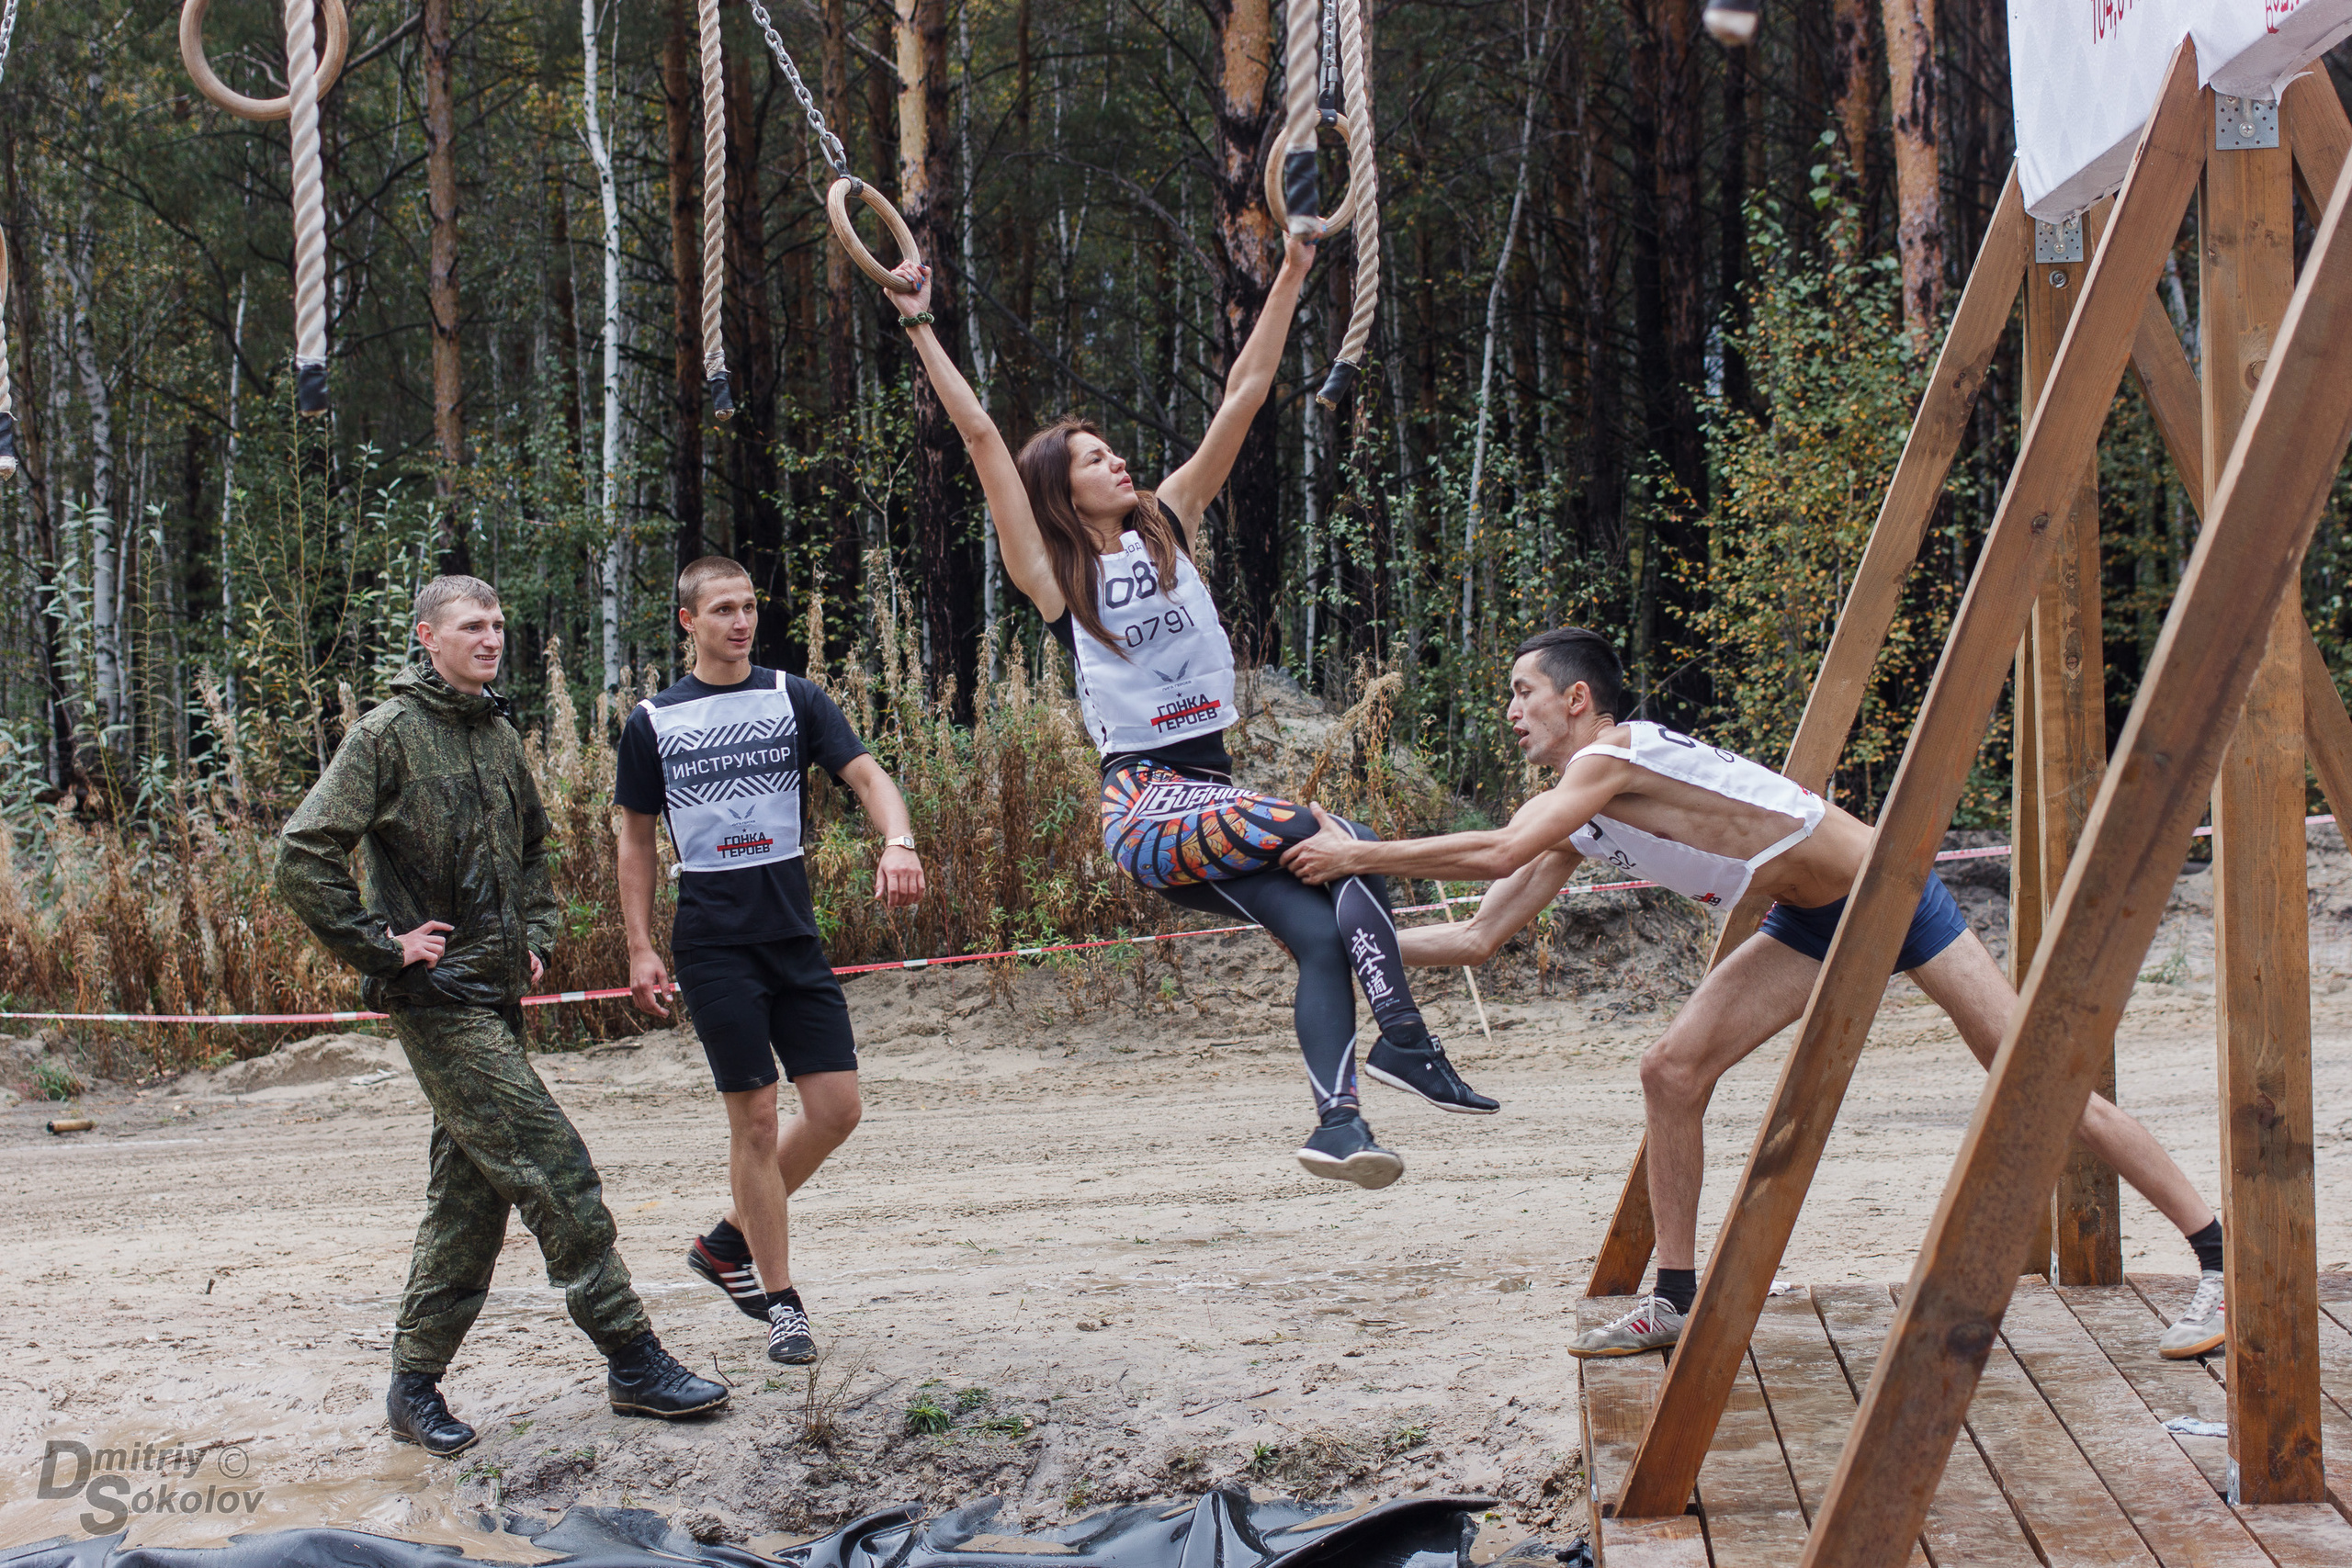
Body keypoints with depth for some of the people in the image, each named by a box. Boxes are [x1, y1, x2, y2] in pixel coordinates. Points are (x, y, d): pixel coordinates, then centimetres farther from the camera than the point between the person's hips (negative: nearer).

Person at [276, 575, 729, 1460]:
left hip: (496, 993, 8)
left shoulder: (498, 733, 14)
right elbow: (303, 856, -14)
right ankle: (633, 1361, -4)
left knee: (471, 1192, 11)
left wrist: (538, 933, 16)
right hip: (438, 997, -8)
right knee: (555, 1172, -10)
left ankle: (416, 1383, 20)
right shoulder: (389, 734, -9)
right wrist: (381, 947, -14)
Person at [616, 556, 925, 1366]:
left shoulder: (793, 698, 5)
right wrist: (640, 948, 2)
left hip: (795, 934, 3)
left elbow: (866, 775, -5)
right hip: (713, 942, -3)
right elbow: (636, 838, 9)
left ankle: (728, 1243, 21)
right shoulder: (653, 721, 3)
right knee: (754, 1117, -3)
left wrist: (898, 841, -26)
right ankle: (780, 1302, 9)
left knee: (836, 1109, -1)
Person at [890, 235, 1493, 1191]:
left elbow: (1244, 395, 12)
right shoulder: (1052, 573, 1)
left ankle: (1336, 1121, -16)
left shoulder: (1168, 524, 13)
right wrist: (922, 331, -8)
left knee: (1324, 935, -13)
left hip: (1208, 802, 6)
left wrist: (1291, 277, 10)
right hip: (1145, 803, -6)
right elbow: (980, 437, -5)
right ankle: (1404, 1041, -15)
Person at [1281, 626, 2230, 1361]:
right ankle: (1676, 1299, 6)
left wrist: (1356, 854, -27)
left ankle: (2220, 1257, 1)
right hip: (1810, 926, 8)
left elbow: (1495, 854, -36)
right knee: (1672, 1070, -4)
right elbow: (1479, 937, 3)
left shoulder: (1615, 757, -24)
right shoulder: (1567, 821, 3)